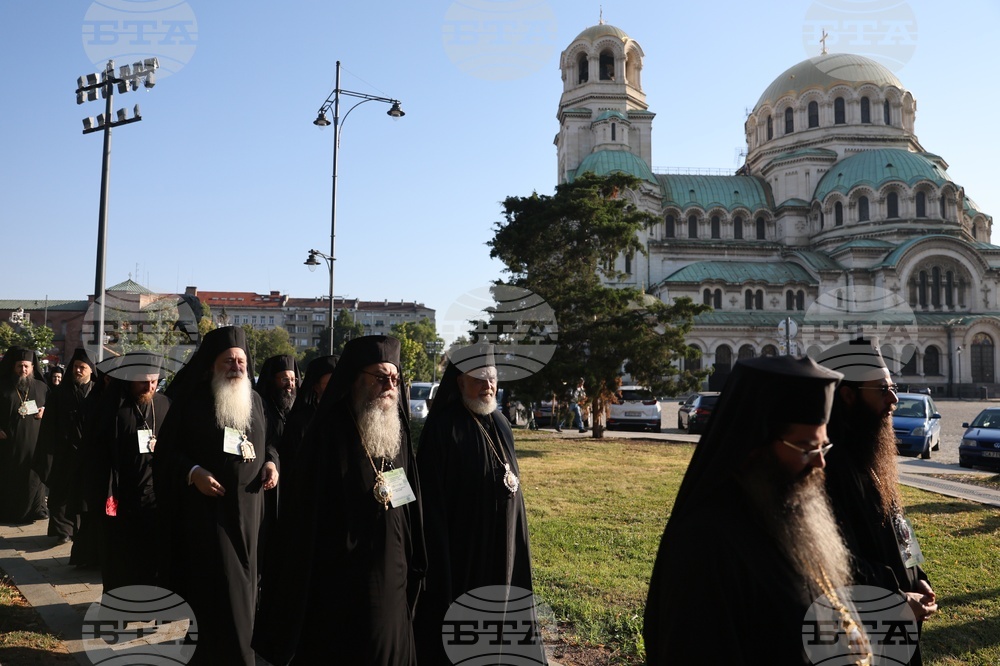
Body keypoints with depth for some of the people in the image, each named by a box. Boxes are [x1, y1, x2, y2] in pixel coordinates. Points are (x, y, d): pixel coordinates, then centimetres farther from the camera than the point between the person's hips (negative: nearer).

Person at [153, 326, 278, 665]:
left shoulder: (255, 400, 7)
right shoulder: (190, 402, -6)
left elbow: (267, 442, 16)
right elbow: (165, 452, -5)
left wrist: (271, 462, -4)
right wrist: (193, 472, -21)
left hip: (247, 506, 5)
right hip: (205, 506, -4)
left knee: (241, 579, 14)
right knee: (214, 583, -1)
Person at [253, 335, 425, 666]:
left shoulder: (398, 433, 5)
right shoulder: (328, 433, -12)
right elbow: (304, 512, -12)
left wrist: (414, 565, 10)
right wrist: (301, 587, -12)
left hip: (392, 580, 5)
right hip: (339, 583, -5)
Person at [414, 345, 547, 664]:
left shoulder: (500, 425, 8)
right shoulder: (442, 428, -13)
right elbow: (431, 498, -15)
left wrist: (515, 541, 14)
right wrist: (438, 551, -18)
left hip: (501, 546, 6)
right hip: (460, 545, -6)